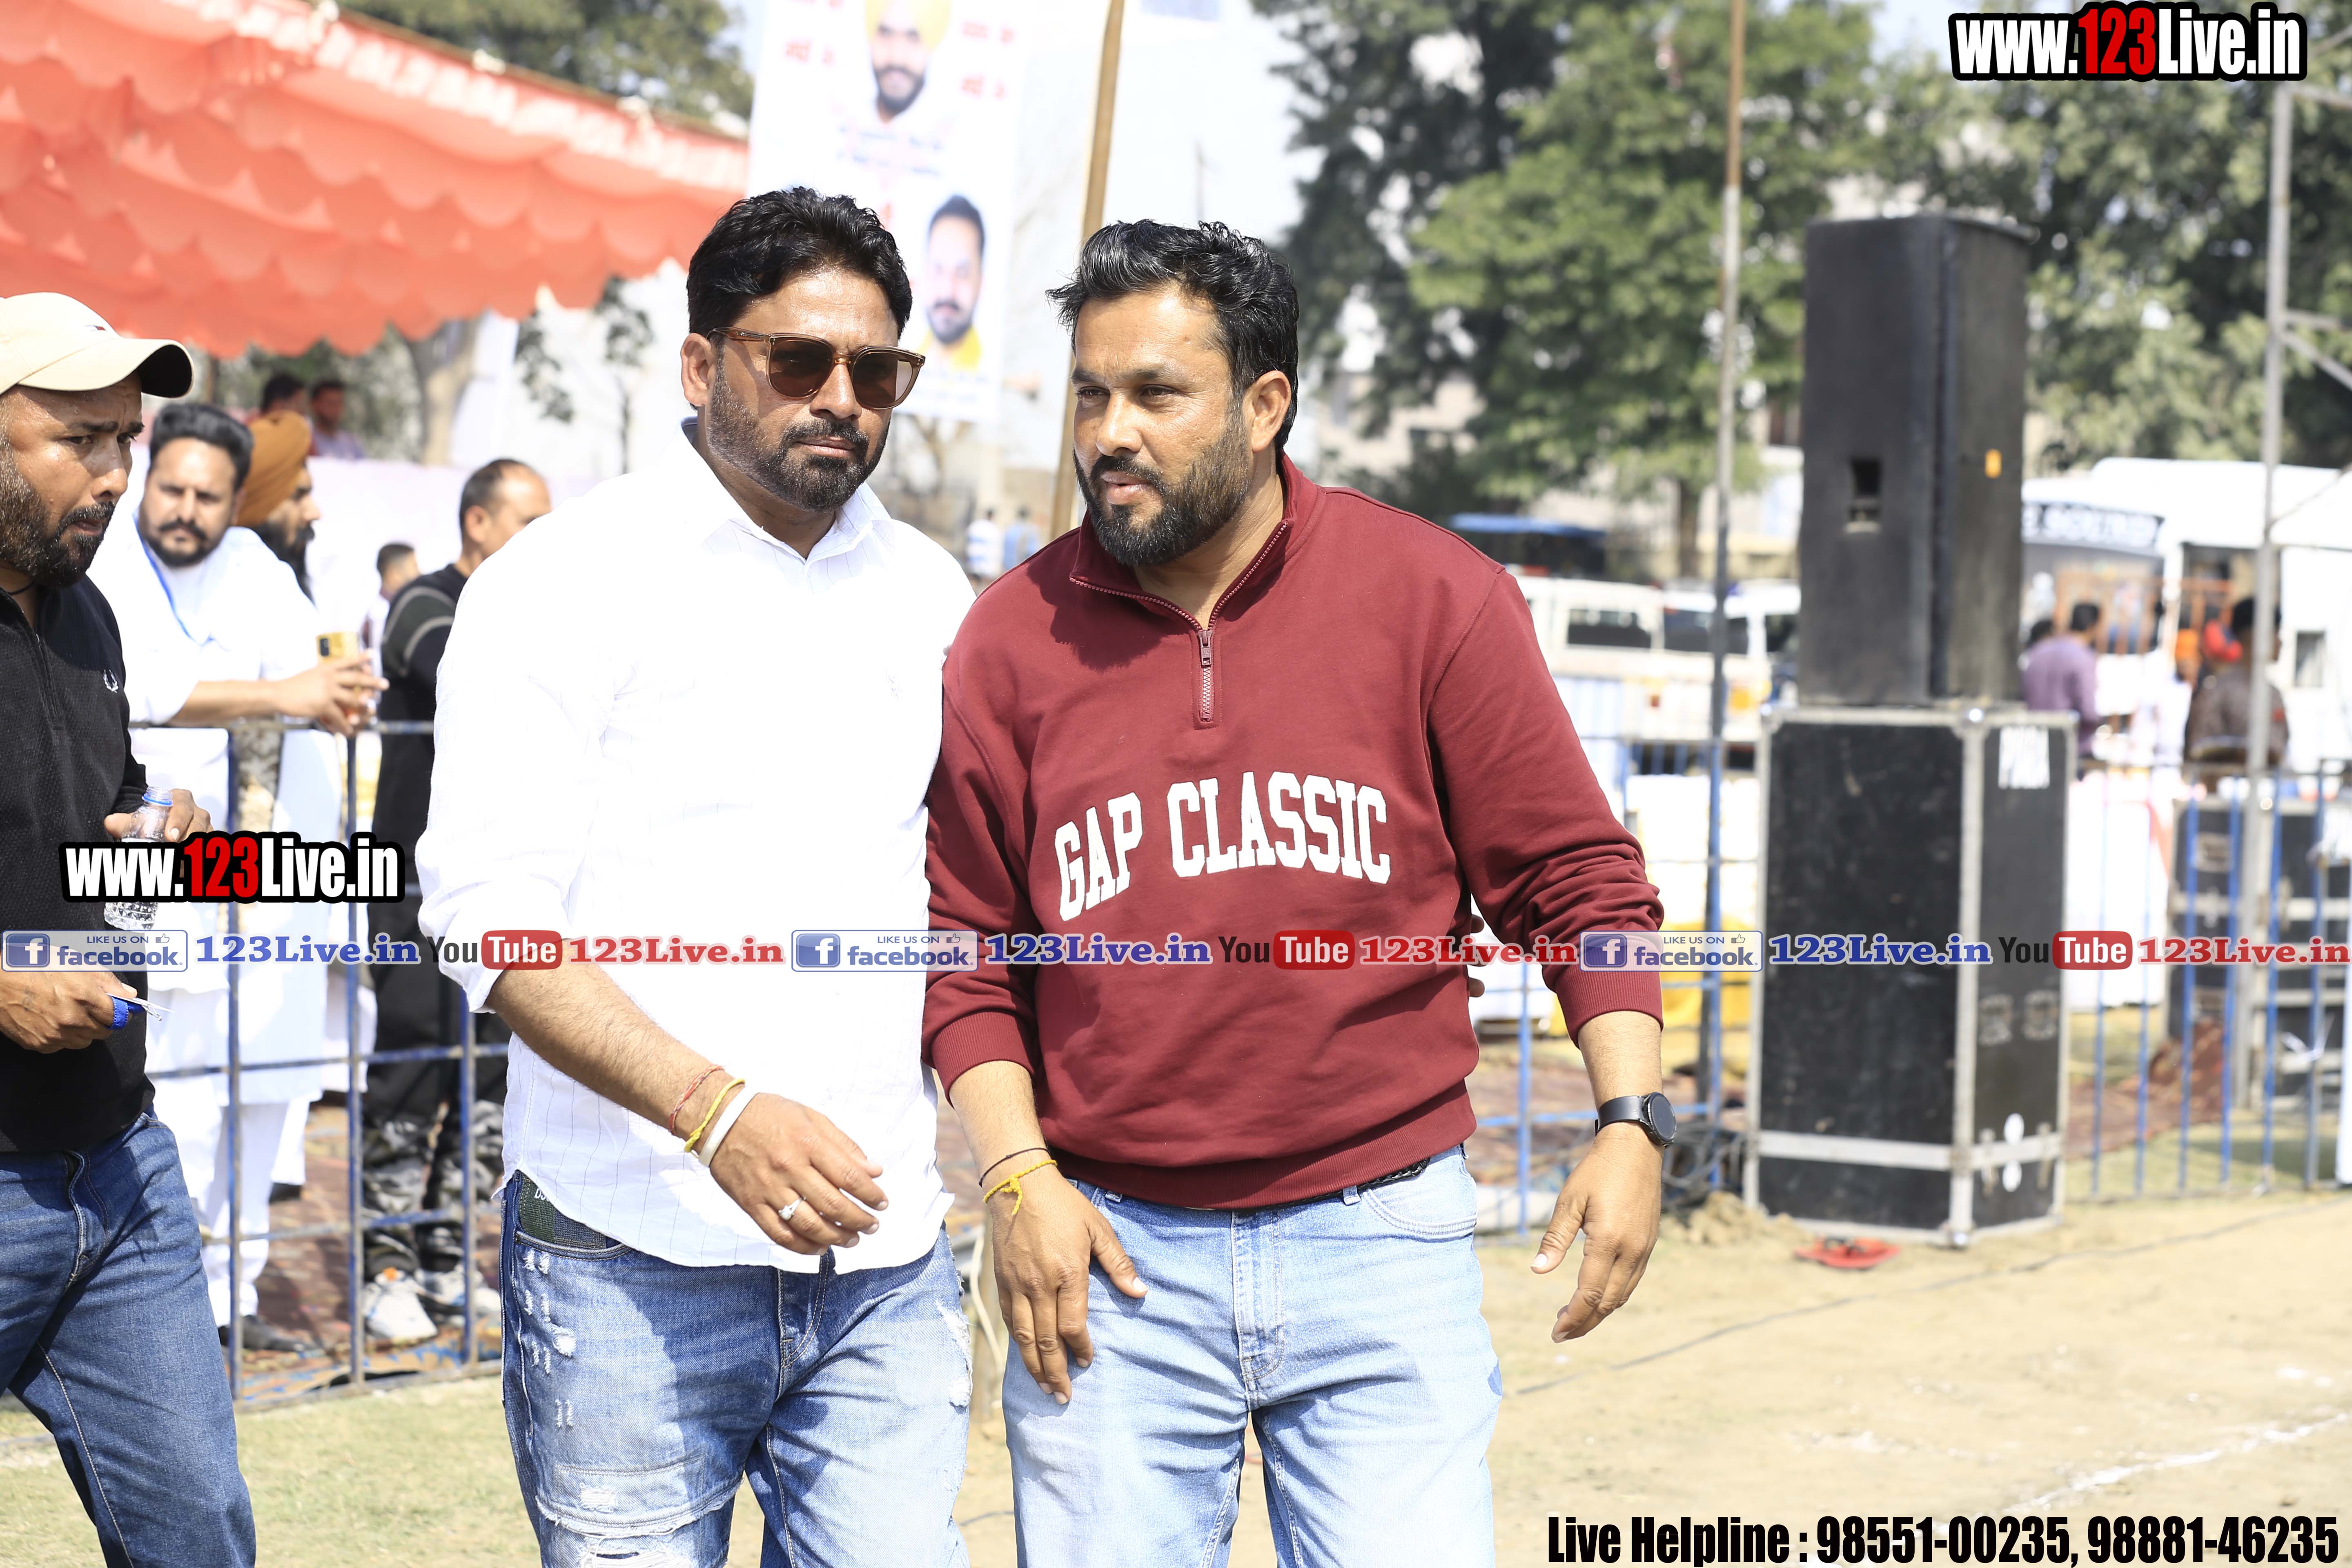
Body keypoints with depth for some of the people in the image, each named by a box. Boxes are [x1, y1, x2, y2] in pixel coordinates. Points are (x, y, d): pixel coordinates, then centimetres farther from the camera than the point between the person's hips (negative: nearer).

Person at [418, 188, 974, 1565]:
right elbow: (490, 911, -11)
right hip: (636, 1258, -4)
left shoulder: (929, 595, 12)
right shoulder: (572, 579, -2)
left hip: (884, 1262, 4)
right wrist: (719, 1113, -22)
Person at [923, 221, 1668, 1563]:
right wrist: (1016, 1175, -4)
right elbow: (964, 947, 6)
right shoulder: (1015, 635, 2)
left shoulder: (1433, 597, -2)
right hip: (1111, 1256, 1)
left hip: (1379, 1238, -1)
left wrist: (1634, 1118, -9)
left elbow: (1578, 880, 1)